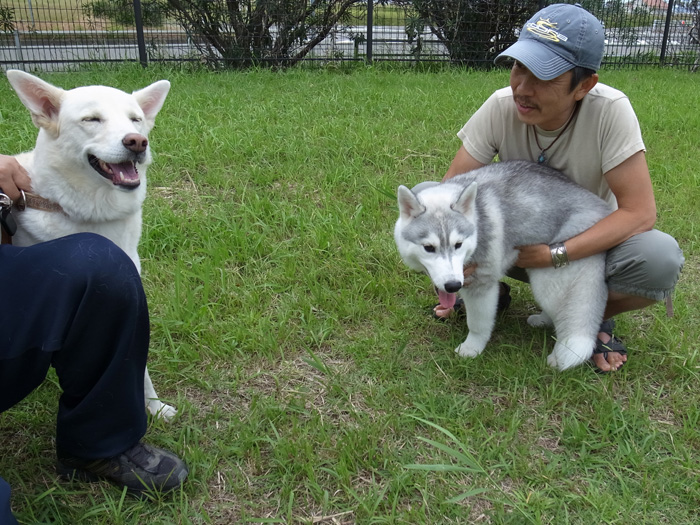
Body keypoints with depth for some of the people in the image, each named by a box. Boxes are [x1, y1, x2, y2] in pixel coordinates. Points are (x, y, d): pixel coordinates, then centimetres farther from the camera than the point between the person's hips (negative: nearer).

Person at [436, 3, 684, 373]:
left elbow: (640, 211, -26)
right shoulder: (501, 107, -21)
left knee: (660, 258, -32)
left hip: (587, 243, -1)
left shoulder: (610, 110, -26)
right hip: (520, 238, 1)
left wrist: (556, 256, -34)